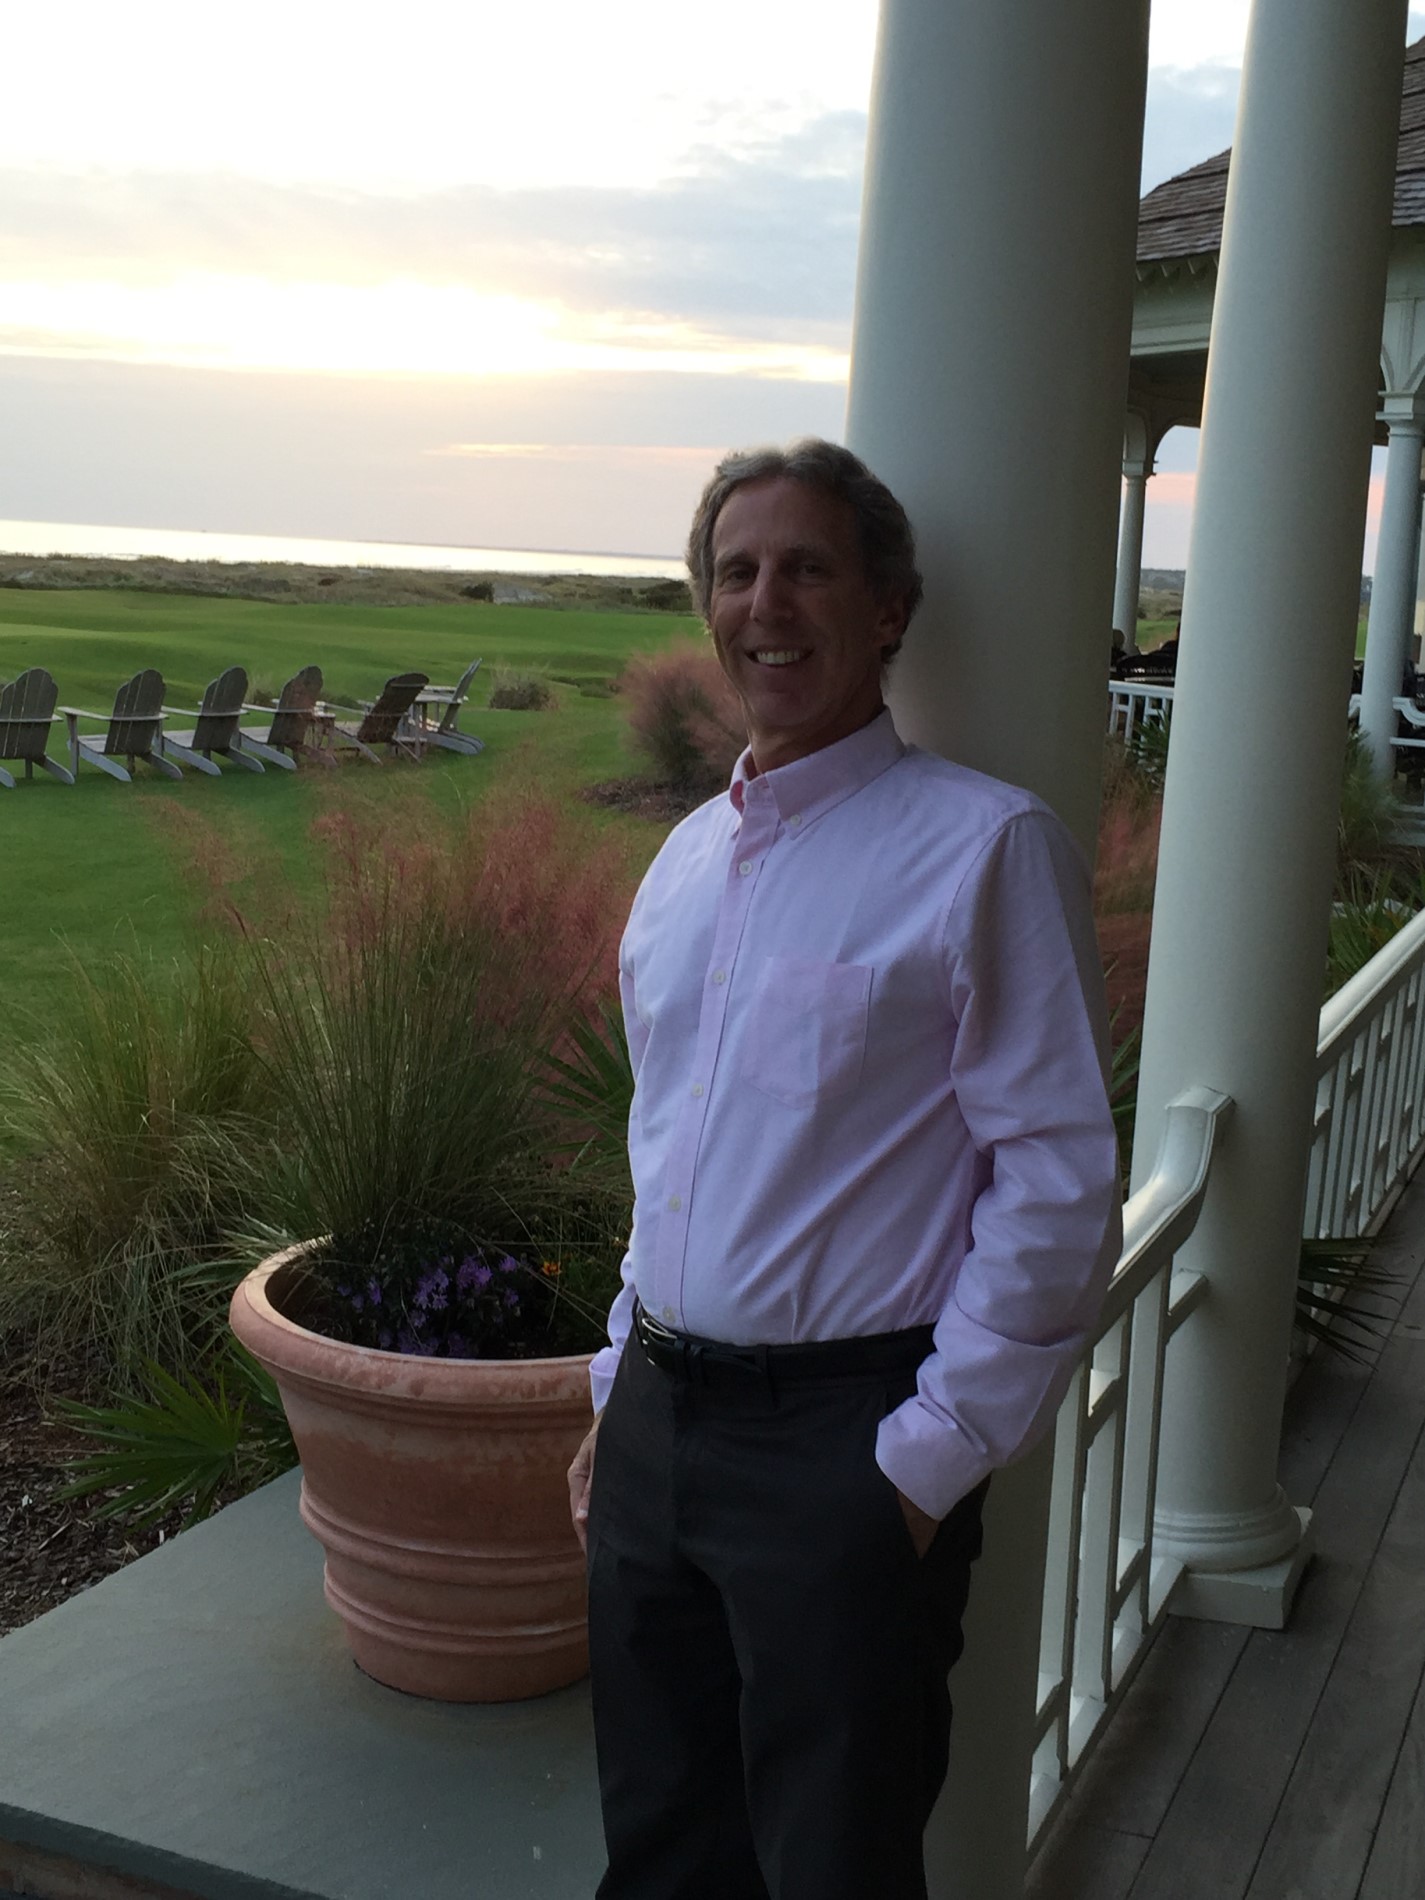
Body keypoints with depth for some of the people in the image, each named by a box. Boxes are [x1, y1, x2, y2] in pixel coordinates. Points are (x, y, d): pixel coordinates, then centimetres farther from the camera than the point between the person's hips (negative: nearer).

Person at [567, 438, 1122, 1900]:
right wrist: (621, 1394, 16)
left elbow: (1060, 1183, -13)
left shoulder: (987, 848, -12)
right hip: (656, 1422, 7)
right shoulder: (689, 857, 10)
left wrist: (934, 1457, -14)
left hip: (845, 1445, -6)